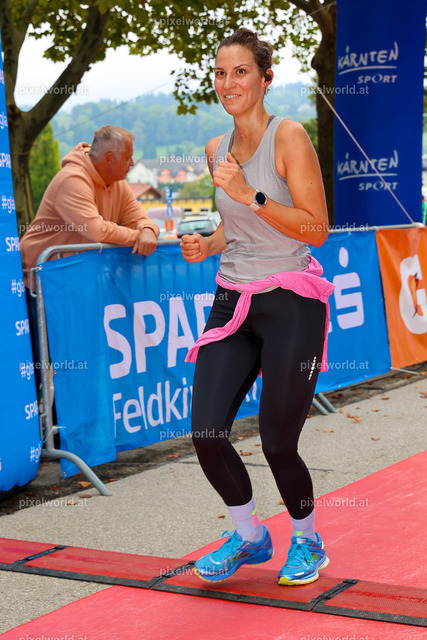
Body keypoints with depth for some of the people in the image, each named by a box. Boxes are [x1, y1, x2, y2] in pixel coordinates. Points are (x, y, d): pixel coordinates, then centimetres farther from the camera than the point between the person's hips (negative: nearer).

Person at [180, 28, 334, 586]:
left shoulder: (288, 137, -8)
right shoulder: (217, 150, 11)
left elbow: (316, 228, -13)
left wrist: (250, 194, -21)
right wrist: (206, 247, 5)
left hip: (291, 303, -5)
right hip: (233, 300, 6)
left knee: (277, 442, -3)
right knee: (206, 433, -6)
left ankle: (307, 541, 26)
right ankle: (249, 537, 20)